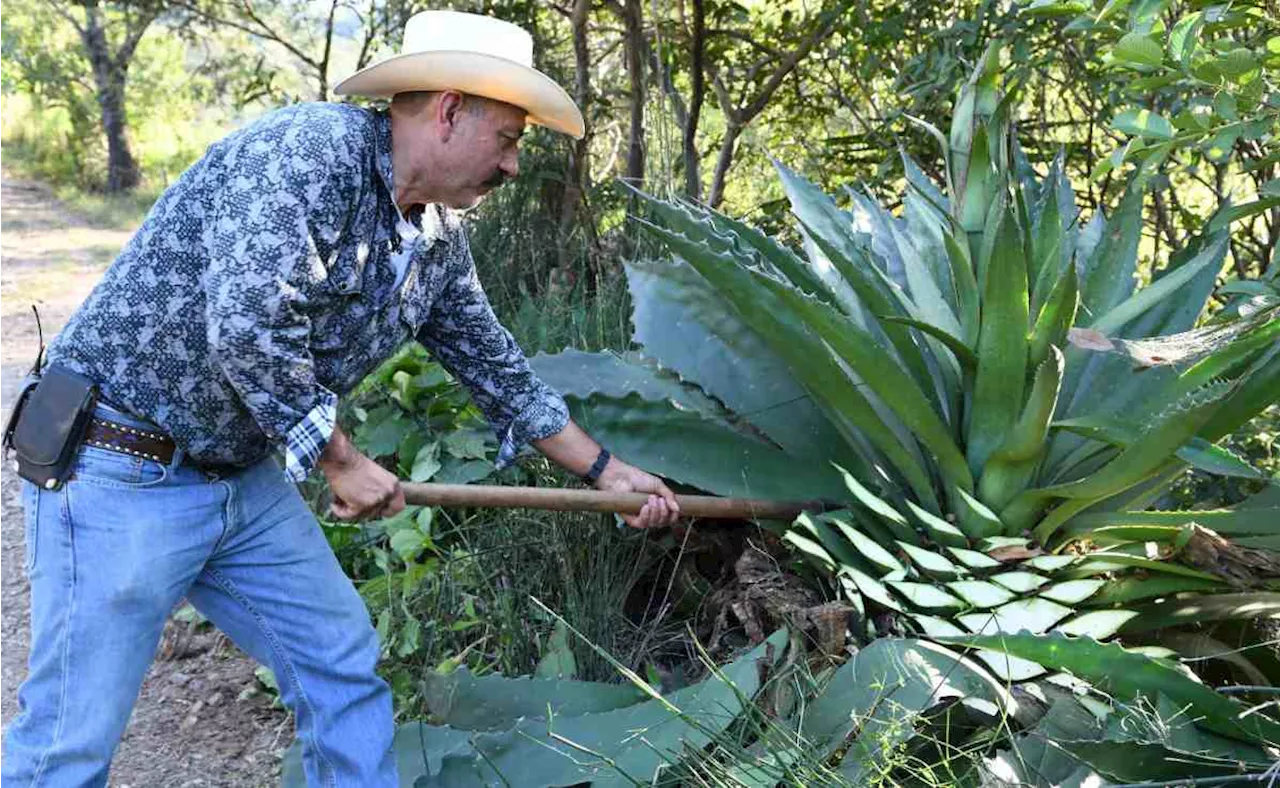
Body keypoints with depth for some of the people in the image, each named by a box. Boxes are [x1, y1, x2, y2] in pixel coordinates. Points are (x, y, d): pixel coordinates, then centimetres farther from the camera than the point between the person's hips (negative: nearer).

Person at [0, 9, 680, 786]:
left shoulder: (439, 241, 6)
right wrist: (344, 463, -16)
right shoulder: (309, 148, -21)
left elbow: (497, 367, 17)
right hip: (122, 473, -8)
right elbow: (248, 327, -30)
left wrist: (606, 471, 21)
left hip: (247, 476, 8)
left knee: (344, 663, 12)